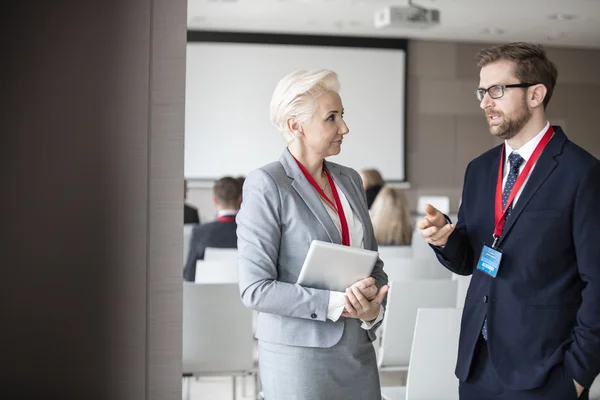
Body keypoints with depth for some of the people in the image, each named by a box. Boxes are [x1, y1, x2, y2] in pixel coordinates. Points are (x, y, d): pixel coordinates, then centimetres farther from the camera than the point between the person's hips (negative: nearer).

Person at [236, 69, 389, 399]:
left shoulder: (349, 179, 9)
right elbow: (254, 288, -14)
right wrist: (334, 303, -20)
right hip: (301, 354, -6)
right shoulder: (266, 185, -10)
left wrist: (374, 308, -6)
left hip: (359, 349, 6)